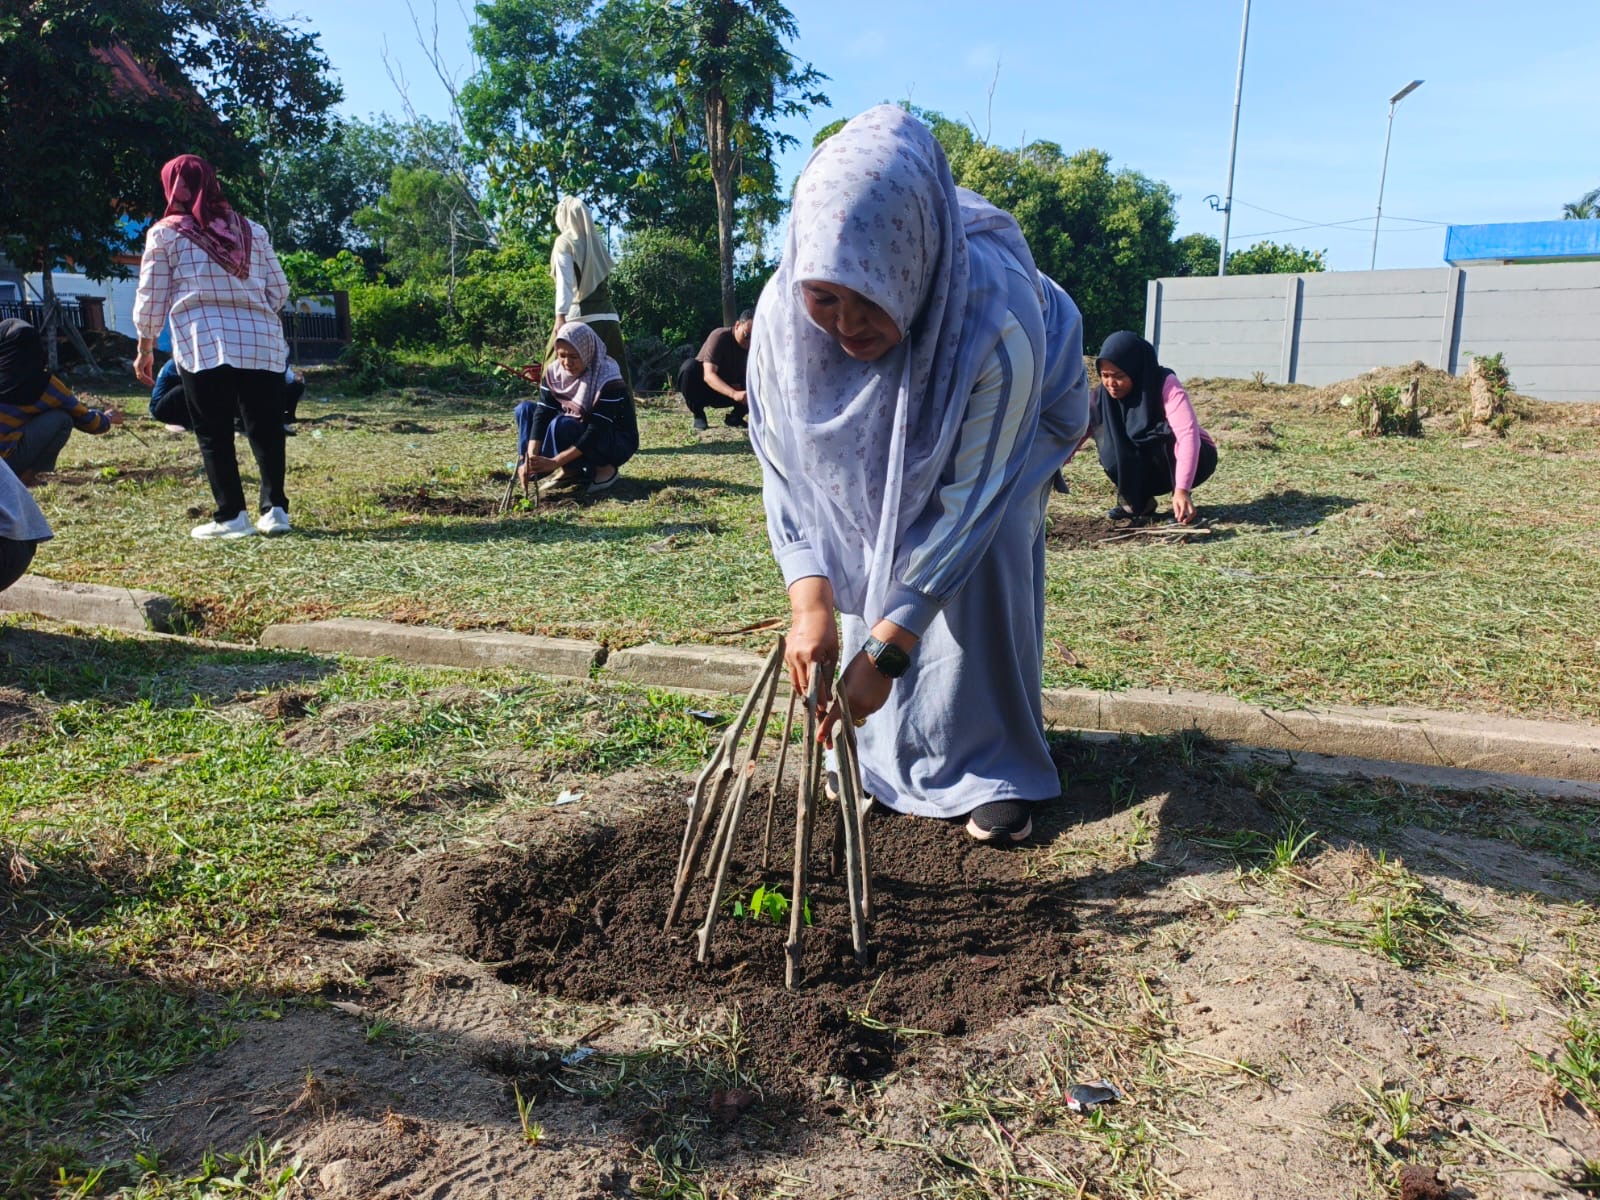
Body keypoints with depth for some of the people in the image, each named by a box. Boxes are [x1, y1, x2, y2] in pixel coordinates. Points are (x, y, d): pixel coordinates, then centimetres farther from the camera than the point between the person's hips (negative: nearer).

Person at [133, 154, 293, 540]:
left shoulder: (165, 233, 7)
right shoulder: (251, 230, 16)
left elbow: (151, 300, 7)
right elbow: (278, 289, 16)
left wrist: (145, 351, 16)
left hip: (205, 344, -3)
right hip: (263, 342, 3)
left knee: (214, 432, 2)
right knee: (265, 427, 7)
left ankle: (231, 516, 1)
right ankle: (275, 509, 7)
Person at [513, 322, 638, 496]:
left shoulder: (608, 381, -28)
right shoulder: (554, 372, -9)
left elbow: (597, 432, -32)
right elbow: (542, 414, -15)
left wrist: (554, 462, -38)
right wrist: (531, 456, -31)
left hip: (617, 444, -7)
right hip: (580, 433, 7)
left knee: (561, 424, -32)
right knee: (525, 409, -5)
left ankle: (604, 470, -11)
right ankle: (571, 470, -10)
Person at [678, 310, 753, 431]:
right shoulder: (720, 336, -25)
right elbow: (709, 375, -37)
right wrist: (734, 394, -53)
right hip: (703, 387, -4)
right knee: (690, 367, -36)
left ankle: (735, 416, 5)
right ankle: (698, 415, -14)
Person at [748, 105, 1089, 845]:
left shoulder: (999, 320, -45)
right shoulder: (784, 311, -34)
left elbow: (967, 502, -39)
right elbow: (787, 470, -25)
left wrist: (886, 650, -41)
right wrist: (809, 602, -38)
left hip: (1011, 419, -3)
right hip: (880, 438, 3)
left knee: (979, 567, -15)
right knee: (873, 570, -1)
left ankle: (994, 771, 1)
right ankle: (881, 753, 17)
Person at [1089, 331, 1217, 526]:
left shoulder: (1166, 385, -29)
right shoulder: (1104, 395, -14)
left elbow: (1188, 435, -40)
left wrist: (1182, 489, -52)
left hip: (1196, 456, -4)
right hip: (1151, 468, 4)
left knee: (1164, 434, -35)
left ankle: (1181, 506, -17)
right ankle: (1139, 503, -5)